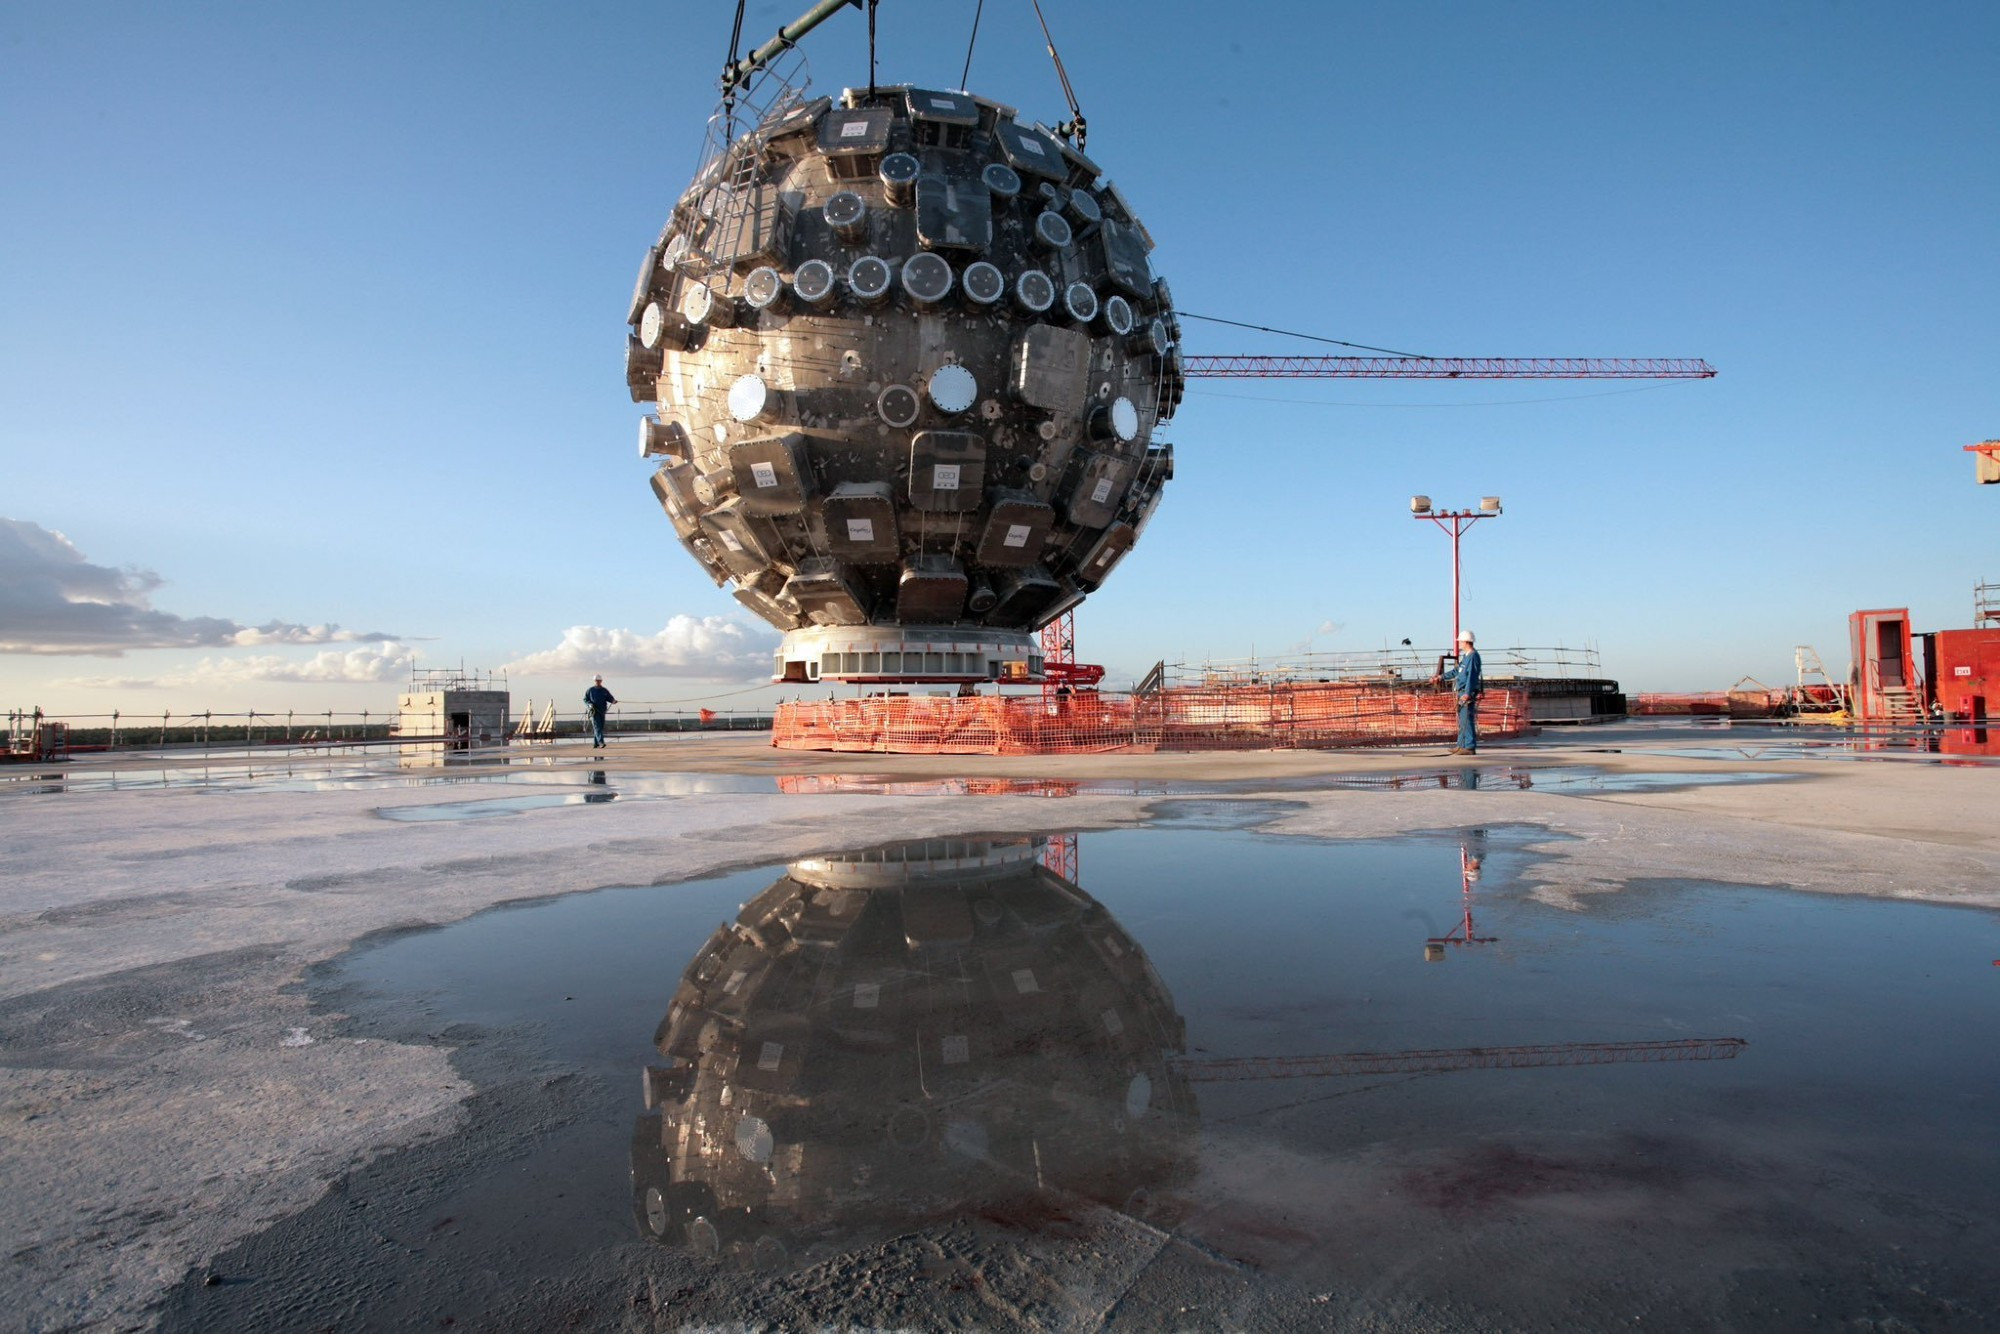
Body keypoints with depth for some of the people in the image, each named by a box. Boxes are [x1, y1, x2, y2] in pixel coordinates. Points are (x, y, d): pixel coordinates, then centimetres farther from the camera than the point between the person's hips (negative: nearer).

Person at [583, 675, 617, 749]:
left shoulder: (604, 691, 10)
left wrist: (613, 701, -19)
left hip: (602, 711, 4)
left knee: (601, 727, 5)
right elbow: (585, 699, 8)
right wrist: (589, 704, -12)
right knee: (597, 727, -15)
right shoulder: (590, 690, 5)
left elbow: (610, 698, 4)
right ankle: (601, 743, -26)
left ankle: (595, 743, 17)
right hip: (594, 711, -4)